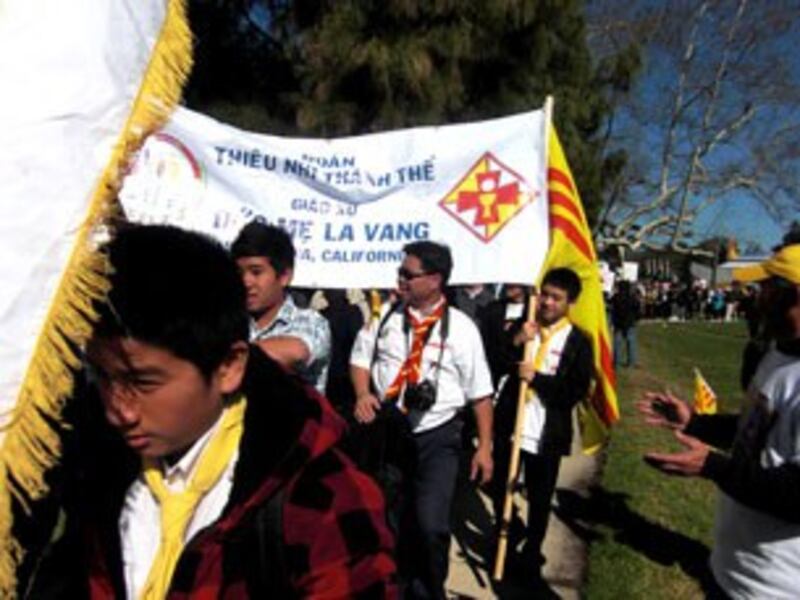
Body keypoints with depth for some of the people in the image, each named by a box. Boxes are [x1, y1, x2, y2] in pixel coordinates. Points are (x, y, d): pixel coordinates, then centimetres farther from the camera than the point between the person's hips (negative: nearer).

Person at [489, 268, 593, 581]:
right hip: (508, 426, 2)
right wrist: (515, 342, -19)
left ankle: (531, 554, 37)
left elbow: (577, 391, -12)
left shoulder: (578, 341, -5)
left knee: (540, 500, 14)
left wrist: (537, 378, -21)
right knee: (500, 490, 17)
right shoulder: (521, 326, 2)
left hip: (547, 435, -2)